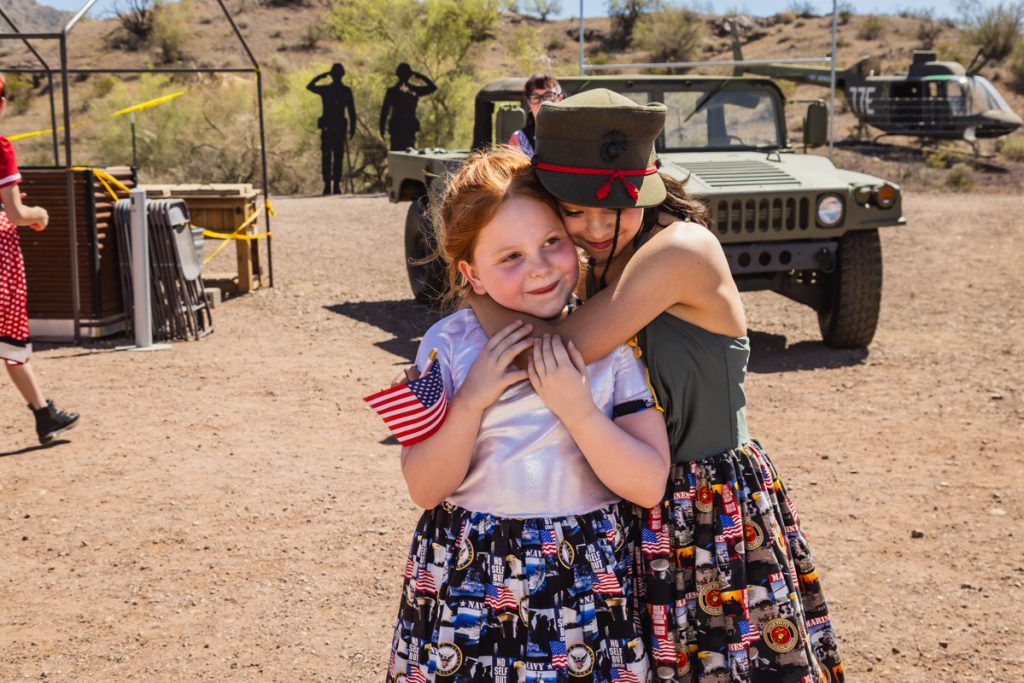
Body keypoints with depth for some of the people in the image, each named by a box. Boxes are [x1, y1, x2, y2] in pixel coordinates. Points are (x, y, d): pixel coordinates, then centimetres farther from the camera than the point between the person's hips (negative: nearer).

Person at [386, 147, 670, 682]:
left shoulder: (614, 339, -5)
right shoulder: (447, 344, -4)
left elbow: (650, 485, -9)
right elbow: (424, 489, -6)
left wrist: (576, 407, -21)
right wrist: (472, 399, -19)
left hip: (585, 580, 0)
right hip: (467, 578, 1)